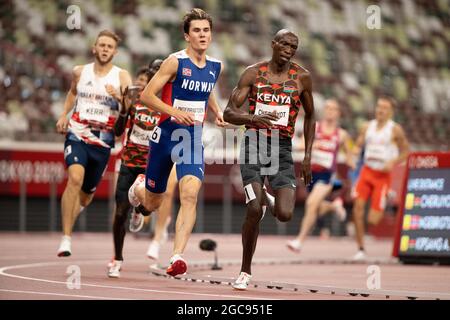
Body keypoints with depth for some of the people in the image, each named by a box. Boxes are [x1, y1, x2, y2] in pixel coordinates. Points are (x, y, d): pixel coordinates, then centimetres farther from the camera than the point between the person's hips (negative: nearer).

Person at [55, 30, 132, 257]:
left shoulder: (122, 76, -3)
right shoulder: (80, 72, 5)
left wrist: (119, 97, -34)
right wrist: (64, 115, 15)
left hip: (103, 142, 1)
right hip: (77, 136, -1)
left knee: (87, 192, 13)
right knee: (75, 178, -25)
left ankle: (68, 216, 47)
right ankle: (66, 238, -25)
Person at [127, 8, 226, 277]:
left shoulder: (216, 67, 6)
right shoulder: (175, 62, -11)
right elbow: (147, 95, -12)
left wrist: (217, 111, 9)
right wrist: (175, 112, -25)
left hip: (193, 139, 2)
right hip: (166, 136, -2)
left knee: (190, 195, -21)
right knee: (152, 203, 13)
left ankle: (178, 256, -24)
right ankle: (139, 187, 52)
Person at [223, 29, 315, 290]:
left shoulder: (302, 77, 4)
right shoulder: (254, 73, 0)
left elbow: (310, 117, 17)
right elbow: (229, 113, -4)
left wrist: (308, 156, 12)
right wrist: (253, 118, -25)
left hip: (282, 148, 1)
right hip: (254, 143, -1)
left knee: (285, 214, -15)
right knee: (255, 210, -15)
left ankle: (270, 201, 25)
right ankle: (246, 271, 2)